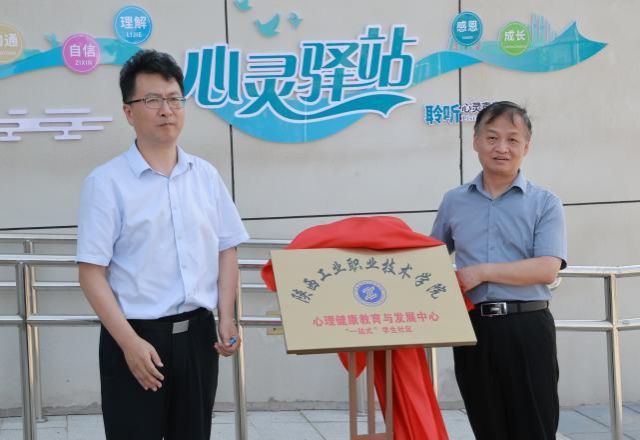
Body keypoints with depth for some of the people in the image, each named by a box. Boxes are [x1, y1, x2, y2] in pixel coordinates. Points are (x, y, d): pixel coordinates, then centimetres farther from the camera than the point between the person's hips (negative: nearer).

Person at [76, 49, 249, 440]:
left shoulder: (206, 176, 8)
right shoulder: (107, 182, -7)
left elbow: (227, 250, 13)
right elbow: (92, 273, -10)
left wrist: (227, 318, 1)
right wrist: (129, 341, -16)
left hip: (197, 332, 4)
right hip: (137, 335, -4)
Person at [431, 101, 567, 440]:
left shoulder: (545, 204, 1)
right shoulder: (453, 202, 11)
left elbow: (547, 269, -12)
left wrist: (482, 272, -14)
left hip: (527, 327, -3)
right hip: (473, 326, 3)